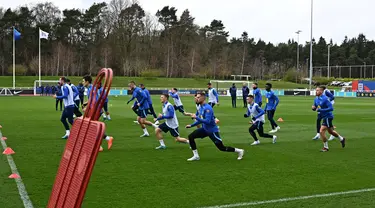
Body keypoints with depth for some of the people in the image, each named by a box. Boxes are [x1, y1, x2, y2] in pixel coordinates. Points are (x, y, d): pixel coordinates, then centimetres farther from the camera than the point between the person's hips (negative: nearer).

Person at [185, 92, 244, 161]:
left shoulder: (207, 108, -23)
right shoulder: (201, 107, 5)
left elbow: (207, 121, -31)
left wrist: (196, 117, -29)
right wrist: (191, 125, 13)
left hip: (212, 130, -8)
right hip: (205, 129, 8)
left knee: (221, 147, -2)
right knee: (191, 136, -3)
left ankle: (239, 151, 16)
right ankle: (196, 156, 5)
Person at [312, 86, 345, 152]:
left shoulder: (325, 99, -21)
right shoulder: (316, 99, 4)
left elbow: (331, 108, -25)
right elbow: (315, 108, 14)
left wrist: (320, 110, -29)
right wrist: (313, 108, -11)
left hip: (328, 117, -9)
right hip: (324, 117, 9)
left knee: (321, 131, -15)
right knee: (330, 131, 23)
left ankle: (325, 147, 0)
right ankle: (341, 139, 47)